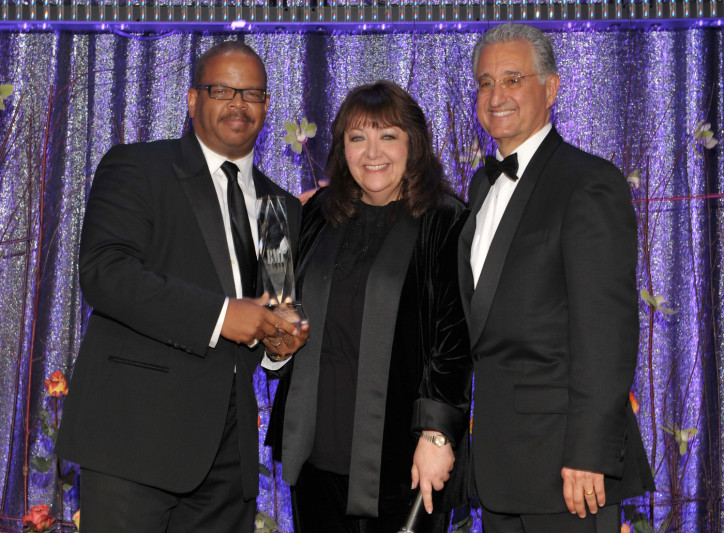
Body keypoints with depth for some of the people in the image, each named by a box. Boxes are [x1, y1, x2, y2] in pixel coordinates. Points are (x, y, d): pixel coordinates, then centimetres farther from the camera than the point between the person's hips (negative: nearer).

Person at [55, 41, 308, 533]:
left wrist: (282, 338, 3)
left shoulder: (283, 208, 19)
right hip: (137, 431, -5)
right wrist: (218, 315, -19)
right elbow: (103, 271, -14)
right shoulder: (134, 168, 1)